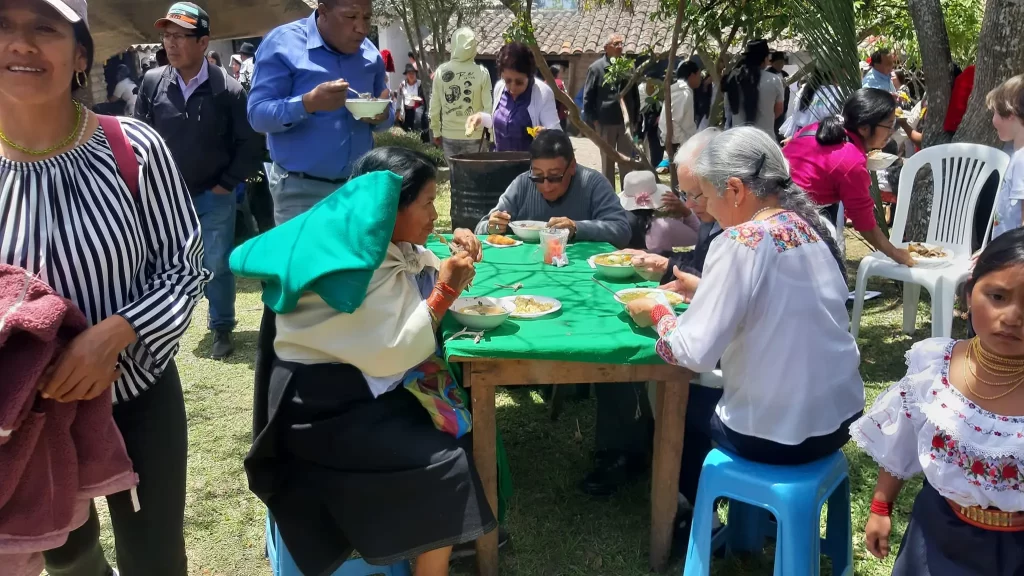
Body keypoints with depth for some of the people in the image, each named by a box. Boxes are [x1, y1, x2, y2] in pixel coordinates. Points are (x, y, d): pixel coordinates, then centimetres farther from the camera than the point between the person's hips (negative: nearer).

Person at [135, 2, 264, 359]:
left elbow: (249, 145, -5)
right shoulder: (152, 83, -5)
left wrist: (227, 184, -7)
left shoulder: (228, 90, -12)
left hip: (214, 197, -2)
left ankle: (222, 329, 23)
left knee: (217, 266, 6)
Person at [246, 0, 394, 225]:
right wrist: (308, 103, -32)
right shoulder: (282, 43, -11)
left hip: (360, 184, 5)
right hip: (301, 189, -5)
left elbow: (386, 114, 13)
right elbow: (257, 115, -15)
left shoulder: (370, 54, 6)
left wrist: (382, 116, -12)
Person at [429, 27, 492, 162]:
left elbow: (434, 106, 1)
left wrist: (436, 131, 14)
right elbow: (488, 106, -8)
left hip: (449, 135, 2)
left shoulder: (441, 71, -4)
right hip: (474, 135, -2)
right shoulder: (482, 72, -10)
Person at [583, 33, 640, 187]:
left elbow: (635, 94, 12)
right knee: (607, 161, 8)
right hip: (605, 123, -2)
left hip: (627, 122, 2)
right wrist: (594, 120, -6)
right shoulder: (596, 68, -3)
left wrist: (635, 116, 9)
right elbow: (588, 97, -3)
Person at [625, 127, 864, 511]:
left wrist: (657, 312, -5)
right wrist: (703, 289, 13)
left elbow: (694, 353, -22)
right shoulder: (808, 227, 2)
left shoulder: (740, 243, -22)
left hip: (776, 437, -7)